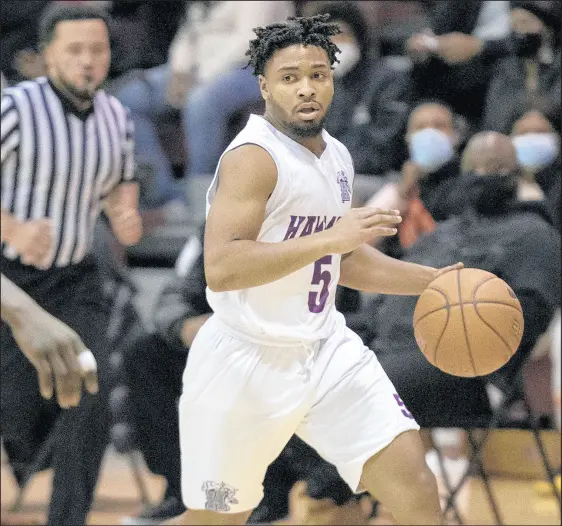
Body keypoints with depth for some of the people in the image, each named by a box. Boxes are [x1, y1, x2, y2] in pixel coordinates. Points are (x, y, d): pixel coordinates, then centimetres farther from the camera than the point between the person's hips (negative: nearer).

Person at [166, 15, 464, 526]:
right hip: (247, 362, -7)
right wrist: (330, 237, -29)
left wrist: (432, 279, 14)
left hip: (326, 349, 7)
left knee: (413, 480, -7)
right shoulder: (254, 156, -17)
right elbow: (220, 268, -28)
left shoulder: (336, 156, 10)